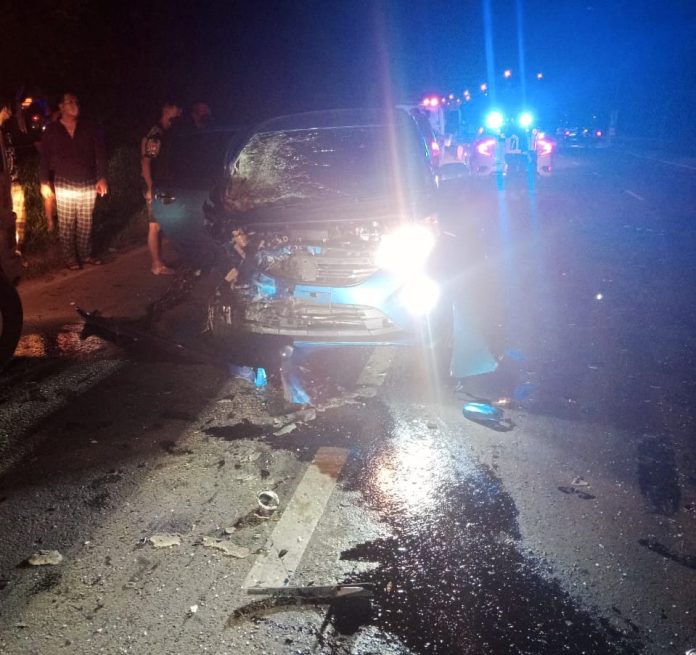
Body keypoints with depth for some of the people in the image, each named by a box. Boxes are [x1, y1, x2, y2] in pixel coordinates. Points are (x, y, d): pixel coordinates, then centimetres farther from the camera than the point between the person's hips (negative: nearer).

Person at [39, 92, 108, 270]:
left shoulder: (90, 128, 1)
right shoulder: (52, 130, 1)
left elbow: (100, 153, -1)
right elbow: (45, 157, 3)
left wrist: (102, 178, -8)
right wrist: (44, 182, -1)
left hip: (89, 185, 1)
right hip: (64, 186, -1)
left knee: (85, 224, 10)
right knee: (66, 225, 2)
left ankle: (85, 254, 22)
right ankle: (70, 258, 11)